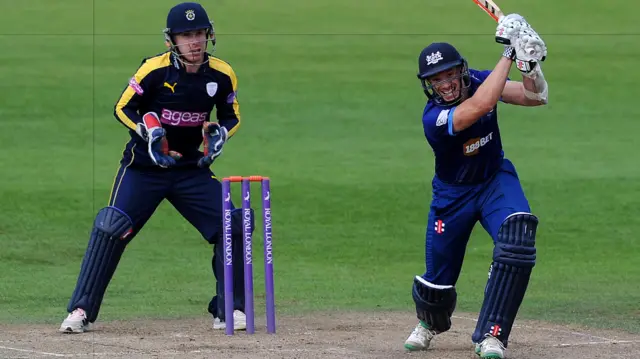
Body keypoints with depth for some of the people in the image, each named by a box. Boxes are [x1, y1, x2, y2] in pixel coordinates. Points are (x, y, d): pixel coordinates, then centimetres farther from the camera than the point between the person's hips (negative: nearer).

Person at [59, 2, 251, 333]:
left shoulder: (222, 75, -6)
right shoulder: (155, 69, -15)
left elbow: (231, 116, 10)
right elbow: (122, 108, -7)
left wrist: (219, 134, -13)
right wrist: (148, 133, -23)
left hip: (192, 168, 3)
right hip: (143, 166, -3)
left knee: (231, 226, -8)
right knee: (110, 228, -16)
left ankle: (228, 311, 6)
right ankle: (80, 311, -9)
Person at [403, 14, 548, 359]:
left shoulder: (479, 81, -14)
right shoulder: (434, 118, -31)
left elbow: (535, 97, -18)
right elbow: (481, 105, -47)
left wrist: (530, 64, -40)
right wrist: (509, 53, -45)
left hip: (496, 179, 3)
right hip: (453, 194, -3)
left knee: (517, 241, -28)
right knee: (438, 280, 7)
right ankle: (429, 322, 47)